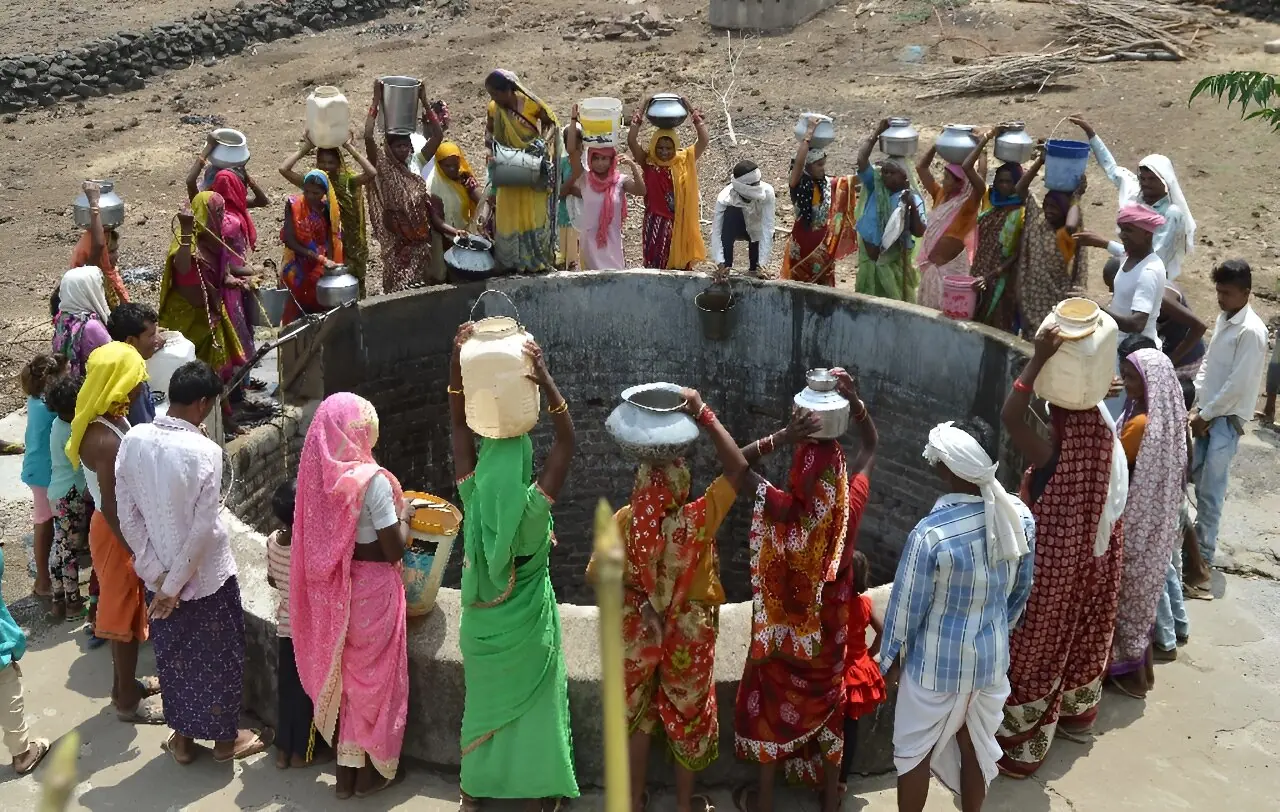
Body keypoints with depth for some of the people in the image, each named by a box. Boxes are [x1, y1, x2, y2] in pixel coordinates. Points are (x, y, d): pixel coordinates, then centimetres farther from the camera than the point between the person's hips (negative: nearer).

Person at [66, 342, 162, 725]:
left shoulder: (111, 418, 0)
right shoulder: (104, 440, -30)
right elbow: (110, 507, -26)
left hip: (126, 525, 9)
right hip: (117, 533, -9)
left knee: (126, 613, 23)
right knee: (125, 615, 6)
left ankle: (125, 683, 40)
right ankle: (127, 701, 22)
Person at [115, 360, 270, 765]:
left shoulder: (133, 440, -8)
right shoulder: (204, 451, -23)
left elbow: (127, 515, -4)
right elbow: (204, 528, -23)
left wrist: (157, 574, -1)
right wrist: (174, 584, -13)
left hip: (158, 576, 5)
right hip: (206, 576, -5)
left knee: (173, 655, 21)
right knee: (219, 657, 14)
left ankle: (182, 737, 34)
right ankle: (226, 738, 29)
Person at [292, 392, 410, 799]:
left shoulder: (320, 473, -2)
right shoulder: (372, 479, -21)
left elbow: (327, 539, 8)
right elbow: (394, 549, -18)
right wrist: (403, 514, -1)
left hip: (334, 590, 6)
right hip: (371, 590, -6)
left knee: (343, 675, 19)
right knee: (371, 676, 11)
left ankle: (345, 769, 30)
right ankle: (369, 771, 25)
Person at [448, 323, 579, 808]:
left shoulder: (473, 499, -18)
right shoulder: (534, 507, -24)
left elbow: (460, 425, -14)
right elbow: (566, 441, -22)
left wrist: (457, 365, -19)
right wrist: (546, 382, -31)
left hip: (482, 628, 3)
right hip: (528, 628, -2)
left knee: (483, 703, 19)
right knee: (536, 703, 14)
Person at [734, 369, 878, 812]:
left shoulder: (784, 510, -30)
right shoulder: (852, 504, -21)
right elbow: (871, 444, -4)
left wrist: (781, 436, -30)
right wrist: (855, 401, -16)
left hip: (785, 630, -3)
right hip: (828, 629, 3)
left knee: (773, 705, 17)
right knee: (827, 704, 21)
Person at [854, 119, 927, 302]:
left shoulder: (913, 198, -8)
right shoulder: (875, 187, 0)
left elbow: (919, 233, -14)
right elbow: (862, 159, -9)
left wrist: (912, 207, -27)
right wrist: (877, 132, -10)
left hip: (894, 261, -3)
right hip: (870, 256, 3)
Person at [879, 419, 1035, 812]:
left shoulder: (930, 533, -29)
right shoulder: (1020, 515, -13)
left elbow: (907, 605, -16)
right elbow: (1022, 588, 3)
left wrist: (890, 655, 1)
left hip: (937, 662, -5)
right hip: (992, 656, 5)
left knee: (915, 753, 16)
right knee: (976, 747, 24)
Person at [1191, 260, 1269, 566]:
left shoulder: (1251, 331, -18)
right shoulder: (1223, 319, 9)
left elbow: (1238, 384, -19)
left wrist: (1205, 415, -12)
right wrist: (1195, 405, 7)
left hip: (1227, 418, -7)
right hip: (1207, 413, 7)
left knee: (1211, 489, -6)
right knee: (1200, 479, 11)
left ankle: (1203, 554, 3)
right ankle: (1199, 535, 27)